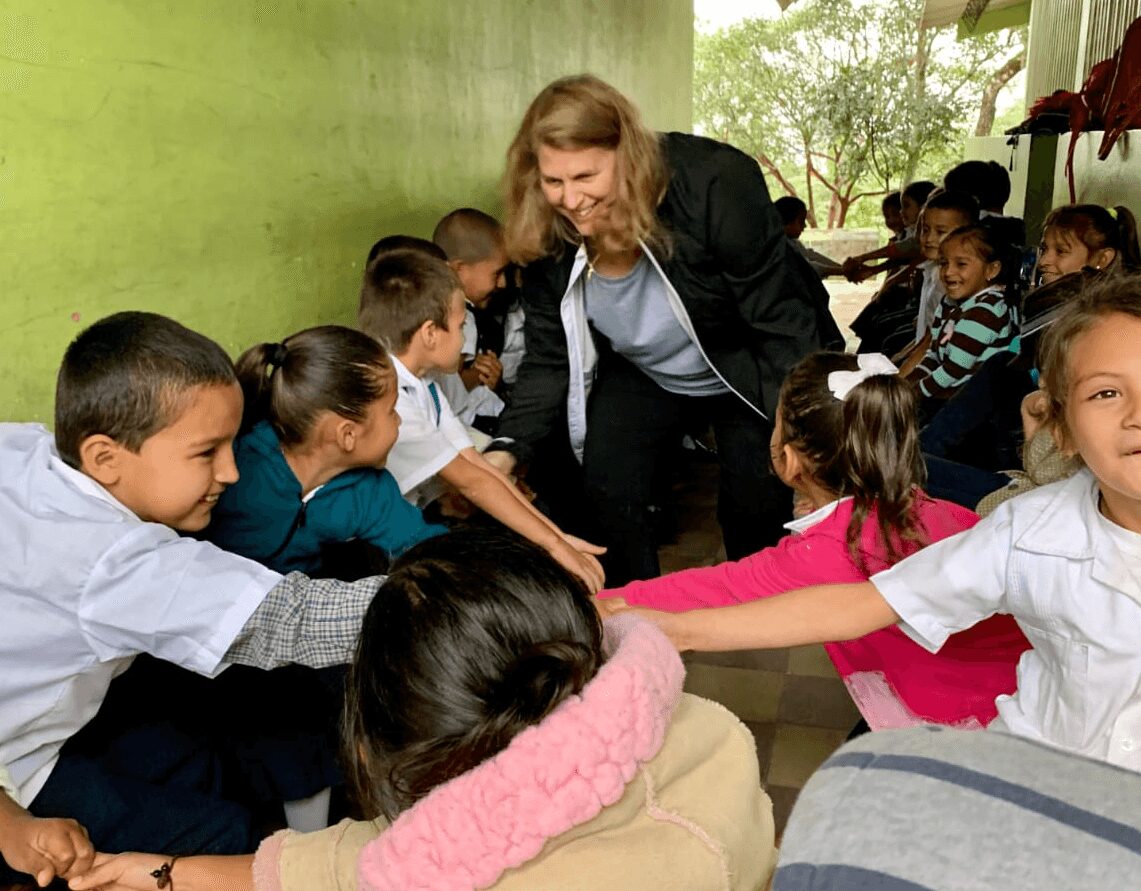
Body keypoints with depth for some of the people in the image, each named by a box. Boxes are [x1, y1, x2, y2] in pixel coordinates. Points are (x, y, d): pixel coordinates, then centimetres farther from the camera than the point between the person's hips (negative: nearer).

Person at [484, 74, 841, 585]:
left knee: (756, 509, -8)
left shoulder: (714, 184, -33)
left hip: (748, 370, -3)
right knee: (608, 492, -6)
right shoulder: (546, 238, -19)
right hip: (642, 375, 4)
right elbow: (548, 360, -12)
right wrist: (508, 449, -27)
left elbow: (784, 327, -29)